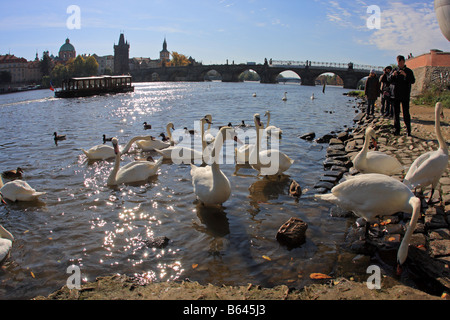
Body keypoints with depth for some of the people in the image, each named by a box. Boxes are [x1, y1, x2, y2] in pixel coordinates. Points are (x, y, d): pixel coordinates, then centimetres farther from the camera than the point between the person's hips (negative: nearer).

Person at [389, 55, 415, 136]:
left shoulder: (409, 71, 3)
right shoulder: (395, 71, 11)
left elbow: (413, 81, -11)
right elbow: (389, 81, 3)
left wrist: (405, 75, -25)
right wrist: (392, 75, -17)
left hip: (405, 96, -3)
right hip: (396, 95, 3)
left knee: (406, 113, -5)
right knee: (396, 113, 4)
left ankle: (408, 130, 3)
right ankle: (397, 130, 10)